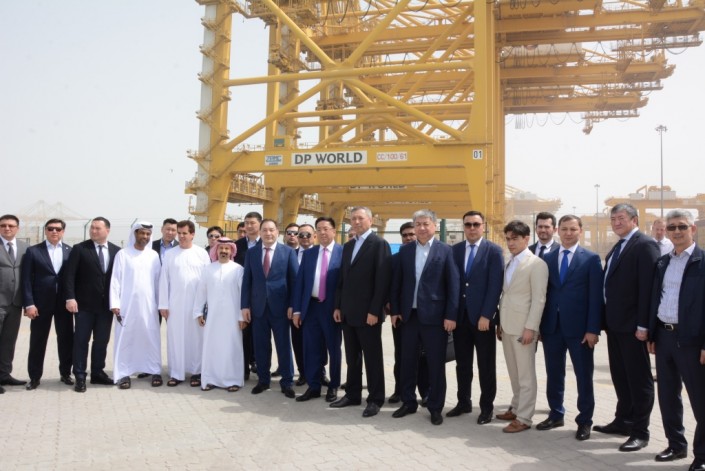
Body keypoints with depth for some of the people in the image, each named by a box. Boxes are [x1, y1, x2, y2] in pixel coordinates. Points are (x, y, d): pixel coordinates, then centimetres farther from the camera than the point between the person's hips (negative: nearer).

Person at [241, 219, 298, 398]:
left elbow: (294, 280, -2)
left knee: (284, 346, 5)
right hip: (258, 306, 2)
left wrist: (292, 305, -7)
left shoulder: (288, 252, -1)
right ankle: (263, 380, 24)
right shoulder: (251, 252, 6)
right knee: (261, 346, 9)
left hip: (280, 306, -2)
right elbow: (246, 281, 6)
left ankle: (287, 383, 16)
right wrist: (245, 305, 1)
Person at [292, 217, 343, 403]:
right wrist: (297, 309, 2)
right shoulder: (308, 254, 9)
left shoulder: (344, 252, -5)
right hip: (311, 306, 4)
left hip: (332, 307, -4)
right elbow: (299, 282, 7)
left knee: (333, 349, 9)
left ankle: (333, 387, 24)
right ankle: (313, 387, 21)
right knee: (312, 349, 9)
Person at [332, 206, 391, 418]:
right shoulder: (348, 246, 15)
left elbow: (382, 281, -14)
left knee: (372, 357, 3)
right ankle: (352, 394, 25)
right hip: (348, 312, 7)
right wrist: (338, 306, 9)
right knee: (352, 357, 14)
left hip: (368, 312, -7)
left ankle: (375, 399, 13)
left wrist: (374, 311, -18)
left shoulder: (379, 244, -8)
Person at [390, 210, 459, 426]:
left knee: (436, 364, 5)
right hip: (409, 315, 4)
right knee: (407, 361, 11)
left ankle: (436, 408, 18)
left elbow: (453, 285, -5)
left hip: (434, 316, -3)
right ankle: (408, 402, 26)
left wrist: (451, 315, -10)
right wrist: (395, 310, 5)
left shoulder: (445, 251, -2)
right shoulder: (405, 250, 8)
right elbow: (397, 282, 10)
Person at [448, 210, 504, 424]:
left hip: (482, 317, -4)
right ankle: (463, 402, 26)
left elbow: (495, 286, -10)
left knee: (486, 366, 7)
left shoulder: (493, 250, -4)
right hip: (460, 315, 4)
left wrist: (486, 315, -15)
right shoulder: (455, 250, 8)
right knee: (462, 364, 12)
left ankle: (486, 407, 19)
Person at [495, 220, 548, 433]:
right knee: (514, 373, 16)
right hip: (507, 325, 8)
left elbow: (539, 299, -15)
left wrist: (530, 328, -18)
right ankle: (516, 408, 27)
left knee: (526, 375, 0)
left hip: (523, 327, -7)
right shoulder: (509, 263, 13)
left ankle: (524, 418, 6)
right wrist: (500, 323, 14)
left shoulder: (536, 264, -10)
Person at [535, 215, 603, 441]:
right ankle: (556, 415, 28)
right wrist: (540, 324, 4)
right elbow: (543, 293, 8)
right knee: (553, 373, 12)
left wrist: (593, 329, -11)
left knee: (583, 375, 7)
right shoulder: (547, 258, 8)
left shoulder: (591, 259, -1)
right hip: (552, 326, 3)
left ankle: (584, 421, 20)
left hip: (579, 327, -3)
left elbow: (596, 297, -6)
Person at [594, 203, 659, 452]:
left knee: (639, 378, 2)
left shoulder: (645, 245, -13)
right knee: (620, 376, 18)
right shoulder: (617, 248, 15)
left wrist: (643, 325, -21)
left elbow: (648, 286, -19)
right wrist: (606, 319, 12)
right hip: (615, 323, 9)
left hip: (632, 325, -9)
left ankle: (640, 431, 12)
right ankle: (623, 420, 31)